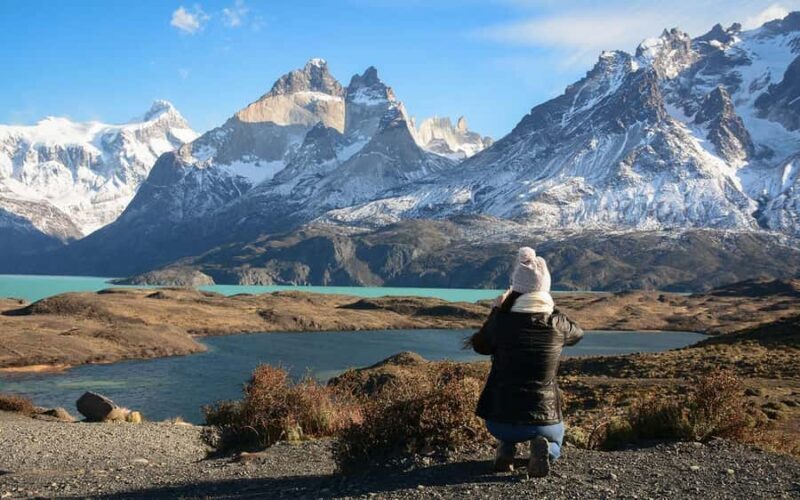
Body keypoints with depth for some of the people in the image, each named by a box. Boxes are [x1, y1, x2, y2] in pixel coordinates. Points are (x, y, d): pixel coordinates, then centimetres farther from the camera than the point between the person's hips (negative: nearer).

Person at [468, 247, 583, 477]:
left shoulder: (502, 321, -13)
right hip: (543, 419, -1)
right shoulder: (557, 324, -9)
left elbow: (479, 345, 8)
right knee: (554, 437, 33)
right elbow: (577, 334, 16)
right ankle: (541, 448, -4)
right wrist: (550, 310, 24)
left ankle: (506, 449, 5)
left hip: (500, 420, 1)